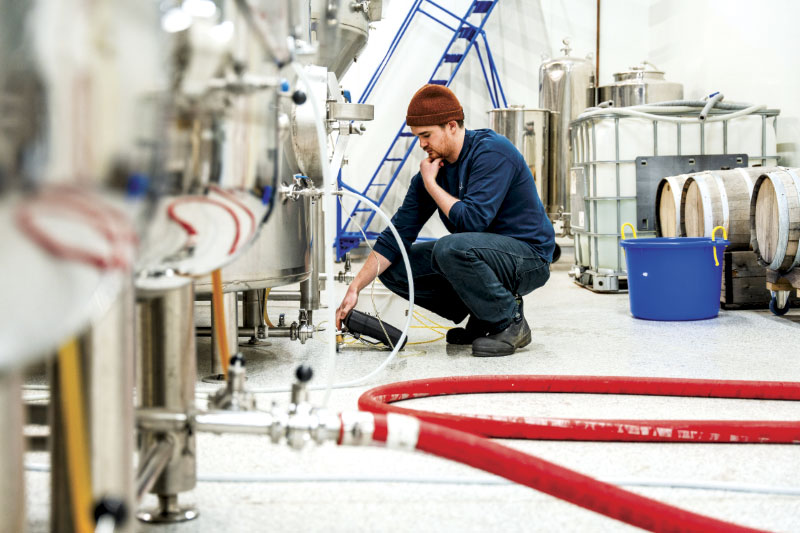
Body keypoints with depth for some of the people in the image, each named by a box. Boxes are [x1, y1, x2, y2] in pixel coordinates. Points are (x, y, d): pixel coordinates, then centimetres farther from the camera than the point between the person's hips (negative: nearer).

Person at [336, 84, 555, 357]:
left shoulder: (493, 151, -19)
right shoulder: (433, 167, 2)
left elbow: (472, 220, -31)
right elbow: (398, 233, 1)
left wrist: (430, 183, -16)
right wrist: (355, 288, -8)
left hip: (528, 256, -8)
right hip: (483, 253, 8)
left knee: (450, 248, -35)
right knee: (394, 267, 0)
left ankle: (510, 322, -13)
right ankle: (483, 317, 6)